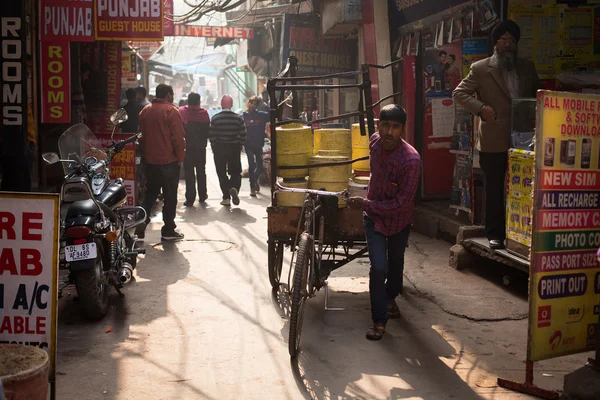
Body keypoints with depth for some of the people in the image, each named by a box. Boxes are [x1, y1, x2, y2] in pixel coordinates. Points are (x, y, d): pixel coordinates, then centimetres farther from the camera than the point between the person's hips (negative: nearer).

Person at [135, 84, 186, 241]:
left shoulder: (145, 111, 10)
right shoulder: (171, 111, -11)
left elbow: (141, 135, 15)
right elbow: (178, 137, -14)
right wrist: (180, 157, -4)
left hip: (150, 161, 6)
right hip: (169, 161, -6)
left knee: (150, 193, 15)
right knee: (170, 195, 2)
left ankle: (141, 227, 8)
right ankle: (168, 230, 6)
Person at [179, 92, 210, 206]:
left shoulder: (182, 111, -8)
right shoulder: (204, 113, -5)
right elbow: (208, 129, -3)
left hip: (187, 146, -2)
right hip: (201, 146, 2)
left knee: (189, 172, 1)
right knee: (201, 171, 16)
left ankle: (190, 199, -3)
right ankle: (202, 195, 22)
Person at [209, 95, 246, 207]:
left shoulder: (215, 118, -6)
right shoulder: (238, 118, -4)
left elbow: (212, 136, -6)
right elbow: (243, 135, -4)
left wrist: (214, 148, 6)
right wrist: (239, 146, 9)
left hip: (219, 148, -1)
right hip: (234, 148, 1)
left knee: (222, 173, 8)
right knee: (235, 172, 12)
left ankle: (226, 197, 5)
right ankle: (234, 188, -17)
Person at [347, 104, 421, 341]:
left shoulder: (411, 160, -32)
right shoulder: (375, 142, -15)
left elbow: (402, 203, -30)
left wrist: (365, 205, -30)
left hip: (399, 219, -2)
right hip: (374, 217, 2)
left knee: (395, 262, 23)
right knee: (379, 268, -11)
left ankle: (391, 298, 52)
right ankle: (379, 320, 2)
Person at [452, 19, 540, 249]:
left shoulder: (528, 67, 11)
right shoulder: (481, 68, -2)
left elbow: (538, 94, 20)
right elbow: (459, 93, -4)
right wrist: (481, 108, -18)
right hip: (494, 140, -3)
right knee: (495, 190, 5)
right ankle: (495, 233, 15)